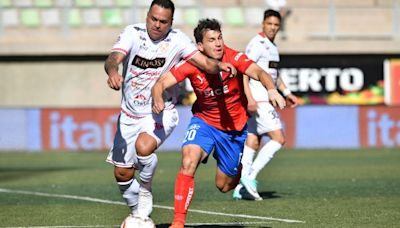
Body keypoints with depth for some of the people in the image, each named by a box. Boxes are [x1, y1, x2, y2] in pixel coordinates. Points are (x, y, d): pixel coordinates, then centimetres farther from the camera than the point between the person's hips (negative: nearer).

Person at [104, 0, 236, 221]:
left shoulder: (177, 39, -10)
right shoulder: (133, 33, -11)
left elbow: (205, 63, -16)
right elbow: (113, 58, -26)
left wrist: (218, 65, -39)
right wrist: (112, 71, -49)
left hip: (160, 113, -2)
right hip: (130, 115, 3)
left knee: (143, 147, -32)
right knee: (122, 174, 5)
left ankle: (145, 190, -3)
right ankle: (138, 213, 32)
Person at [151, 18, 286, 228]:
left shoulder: (233, 58, -23)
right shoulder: (191, 64, -19)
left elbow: (258, 72, -37)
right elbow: (161, 83, -23)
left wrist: (271, 89, -59)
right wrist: (157, 98, -46)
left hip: (234, 127, 0)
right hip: (204, 121, 0)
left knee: (224, 185, 8)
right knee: (188, 161, -28)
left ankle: (239, 167, 46)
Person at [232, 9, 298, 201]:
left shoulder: (272, 47, 19)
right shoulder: (257, 44, -12)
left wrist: (287, 93, 27)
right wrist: (250, 98, -27)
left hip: (265, 101, 9)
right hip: (258, 101, -9)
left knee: (253, 142, 6)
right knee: (278, 139, -13)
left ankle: (240, 187, 5)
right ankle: (250, 177, -14)